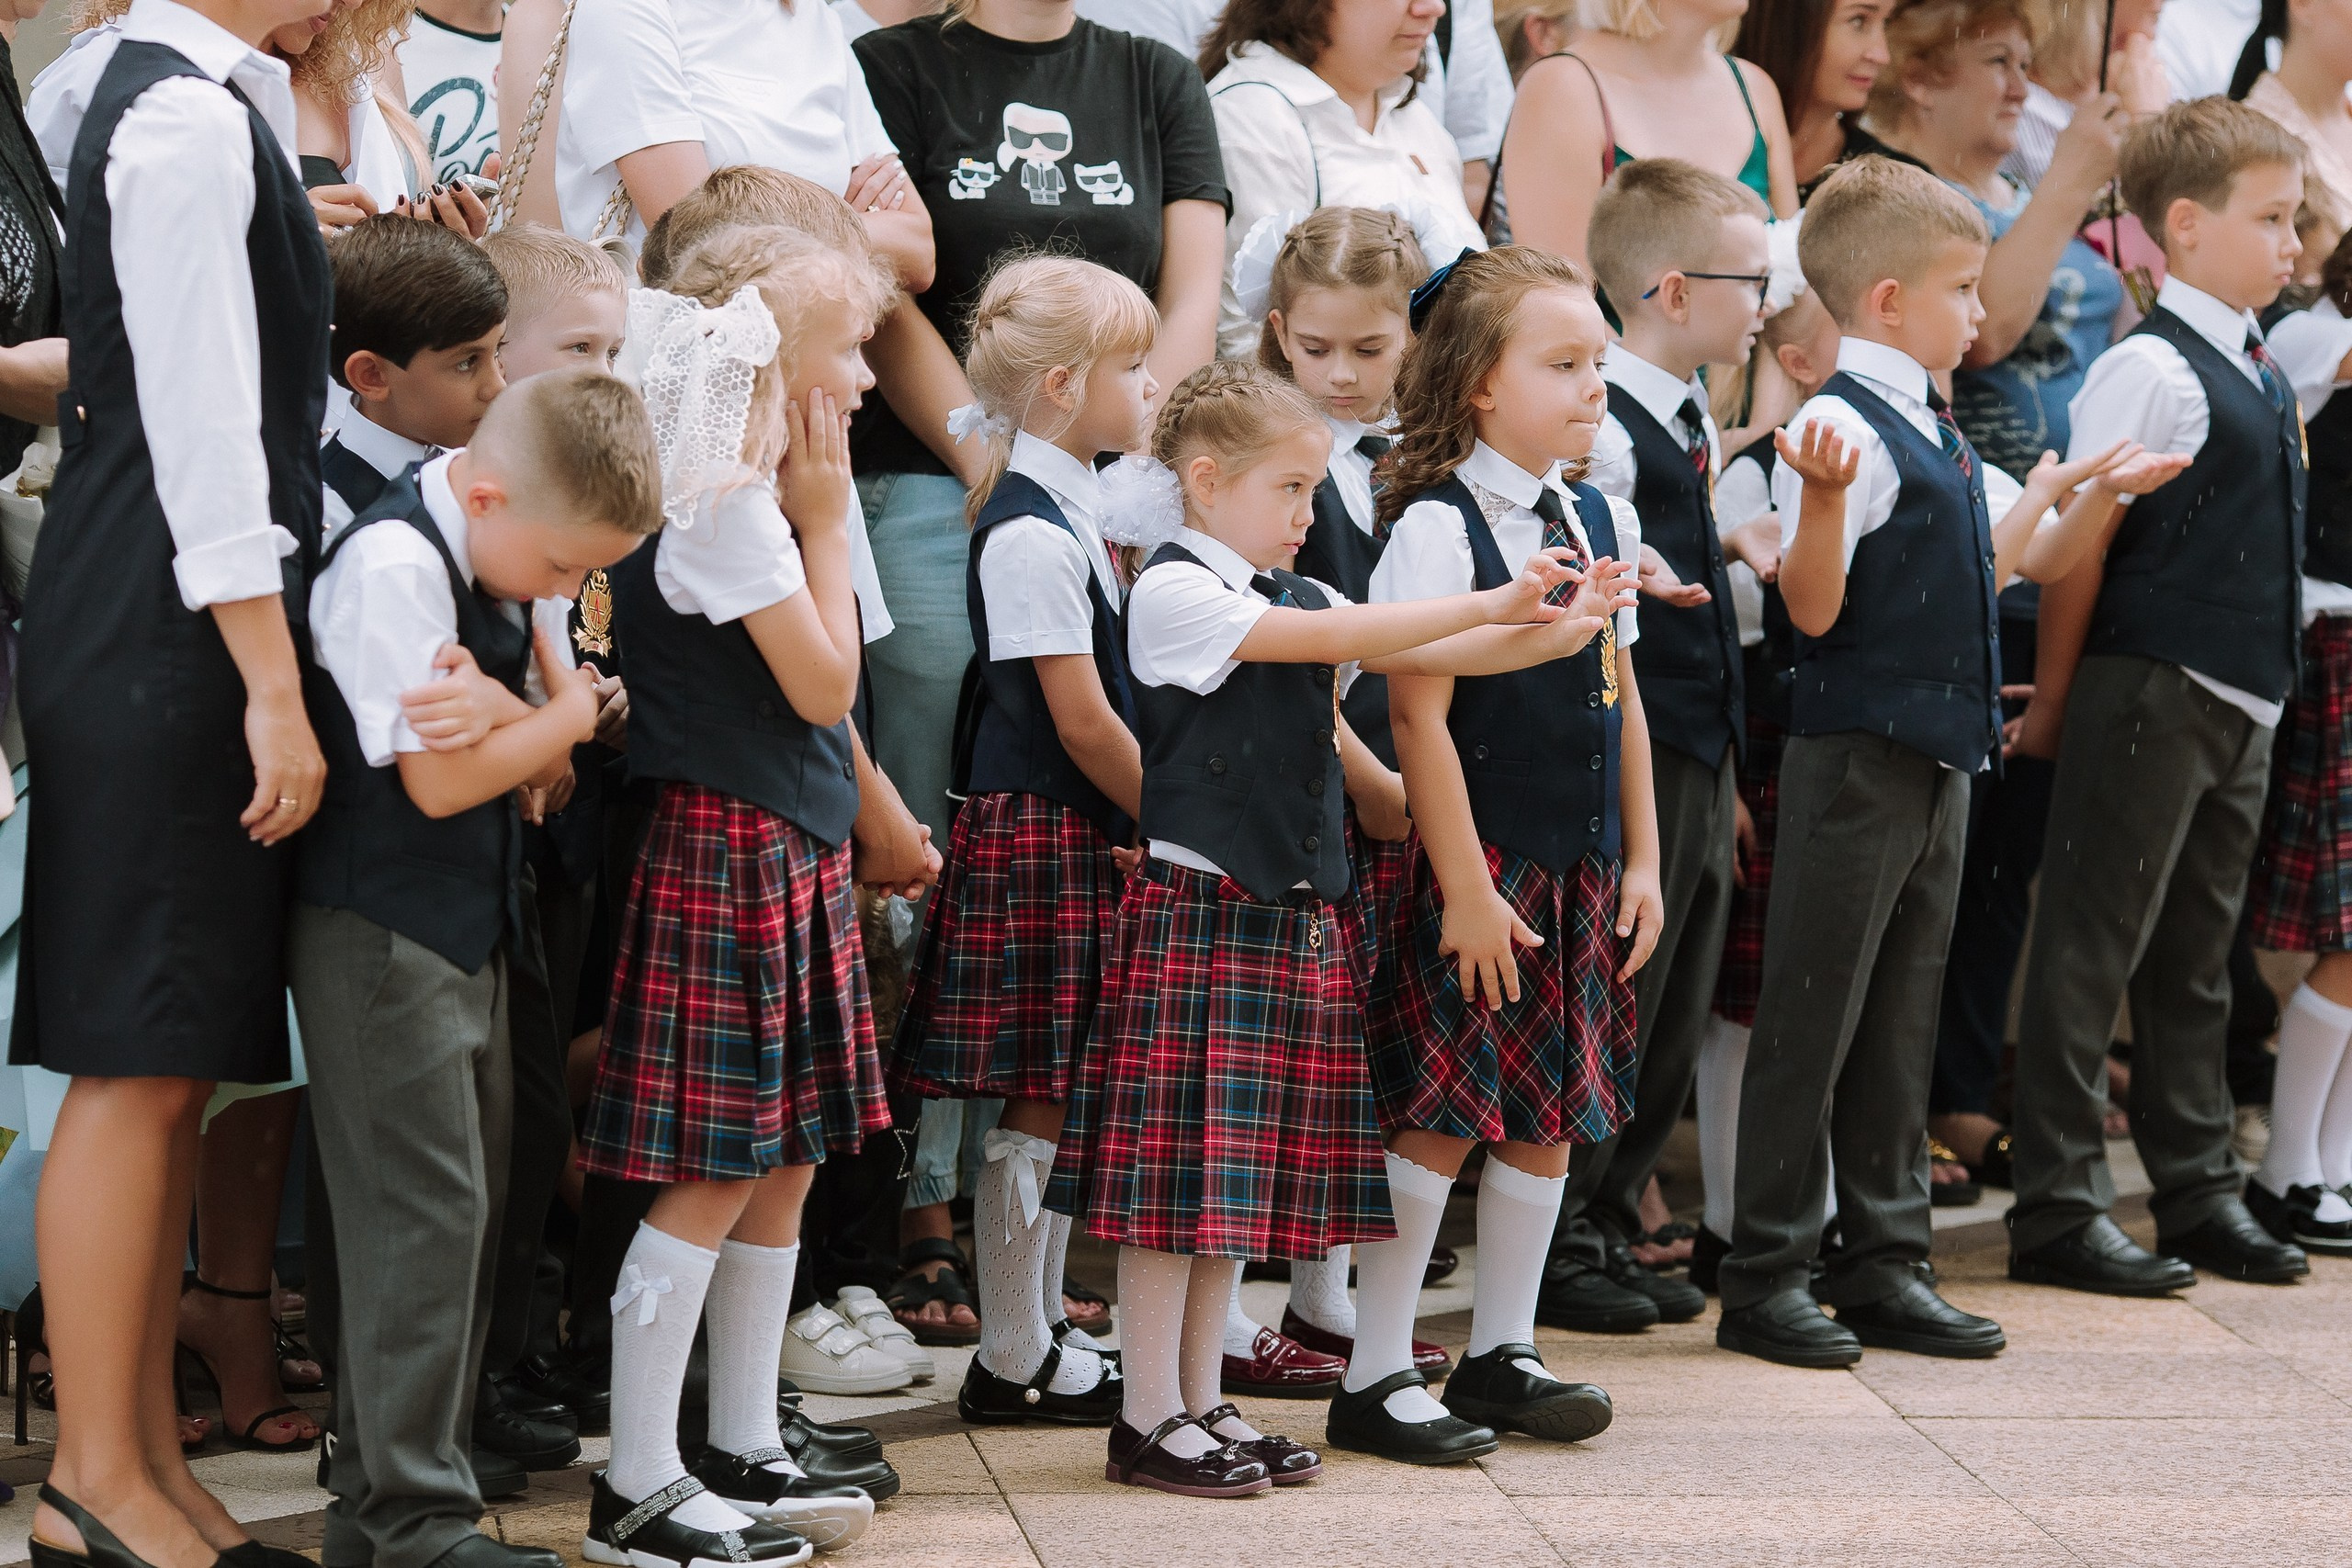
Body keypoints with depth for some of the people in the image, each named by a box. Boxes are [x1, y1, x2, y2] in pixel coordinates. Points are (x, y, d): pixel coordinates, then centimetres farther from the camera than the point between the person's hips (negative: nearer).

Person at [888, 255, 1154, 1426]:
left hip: (1089, 838, 9)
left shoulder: (1072, 511, 13)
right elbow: (1083, 720, -17)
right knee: (1034, 1108, -3)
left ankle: (1041, 1335, 21)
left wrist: (1159, 823, 14)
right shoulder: (1029, 535, -17)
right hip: (1037, 836, -9)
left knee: (1065, 1101, 13)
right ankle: (1012, 1362, 4)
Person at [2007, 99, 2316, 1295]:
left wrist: (2266, 683, 18)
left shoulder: (2262, 376, 13)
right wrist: (2060, 695, -13)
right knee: (2094, 949, -2)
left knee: (2195, 959, 16)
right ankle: (2057, 1207, 2)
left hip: (2239, 704, 8)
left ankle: (2198, 1189, 24)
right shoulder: (2148, 370, -14)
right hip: (2151, 693, -8)